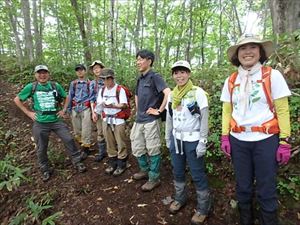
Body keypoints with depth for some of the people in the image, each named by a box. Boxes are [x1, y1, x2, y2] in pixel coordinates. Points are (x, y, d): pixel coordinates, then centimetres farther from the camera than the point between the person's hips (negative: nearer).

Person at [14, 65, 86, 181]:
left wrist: (64, 110, 6)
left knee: (69, 140, 0)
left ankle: (77, 162, 18)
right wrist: (28, 112, 1)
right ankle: (45, 170, 30)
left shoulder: (55, 85, 1)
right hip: (40, 123, -1)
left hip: (57, 120, 1)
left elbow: (67, 98, 14)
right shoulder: (31, 87, -3)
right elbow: (17, 100, 8)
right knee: (41, 148, 10)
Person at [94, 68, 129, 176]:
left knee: (121, 143, 1)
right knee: (110, 143, 13)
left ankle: (122, 164, 15)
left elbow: (124, 105, -14)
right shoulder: (102, 90, 12)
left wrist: (112, 105, -27)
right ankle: (112, 162, 28)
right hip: (106, 120, 6)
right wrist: (96, 112, -6)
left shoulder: (120, 89, -7)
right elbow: (98, 104, 13)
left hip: (118, 120, -5)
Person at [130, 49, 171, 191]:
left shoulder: (155, 77, -11)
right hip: (139, 120, 8)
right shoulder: (140, 79, 13)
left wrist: (159, 110, -19)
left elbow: (168, 93, -25)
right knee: (137, 148, 16)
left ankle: (154, 178, 19)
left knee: (153, 150, 4)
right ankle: (144, 170, 37)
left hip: (150, 120, -8)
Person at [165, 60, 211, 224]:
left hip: (193, 140, -5)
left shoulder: (198, 93, -10)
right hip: (176, 139, 5)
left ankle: (203, 208, 25)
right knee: (177, 171, 17)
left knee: (197, 174, 5)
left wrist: (202, 142, -14)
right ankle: (180, 198, 41)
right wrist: (168, 138, 14)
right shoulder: (171, 95, 6)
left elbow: (204, 119, -11)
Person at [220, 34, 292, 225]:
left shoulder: (272, 75, -2)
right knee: (243, 187, 14)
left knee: (266, 190, 6)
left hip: (266, 141, -2)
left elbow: (282, 111, -3)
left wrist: (285, 141, -7)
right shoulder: (230, 81, 6)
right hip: (238, 141, 3)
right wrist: (225, 137, 3)